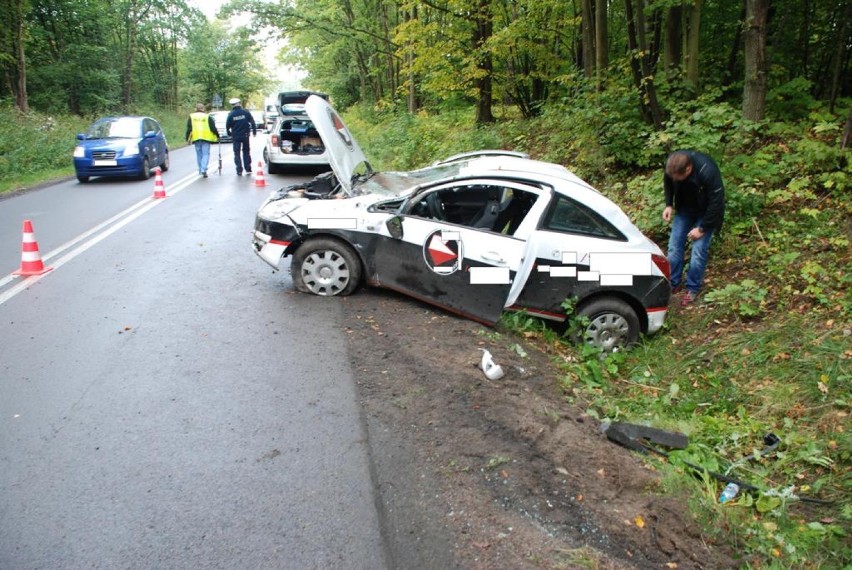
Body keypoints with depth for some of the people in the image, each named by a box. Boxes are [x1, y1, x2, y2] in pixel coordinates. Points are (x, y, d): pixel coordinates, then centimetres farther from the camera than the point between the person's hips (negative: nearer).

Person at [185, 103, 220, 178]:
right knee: (206, 154, -2)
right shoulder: (207, 117, 1)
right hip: (206, 138, -2)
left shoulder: (191, 117, 8)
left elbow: (189, 129, 4)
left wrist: (188, 138, 9)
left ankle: (200, 169, 18)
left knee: (199, 154, 14)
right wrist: (217, 135, 15)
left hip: (196, 138, 2)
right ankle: (203, 169, -16)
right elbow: (213, 128, 1)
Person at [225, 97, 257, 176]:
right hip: (245, 135, 1)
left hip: (236, 136, -1)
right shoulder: (245, 112, -4)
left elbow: (227, 126, -2)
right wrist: (254, 131, 7)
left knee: (237, 153, 5)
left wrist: (229, 134, 14)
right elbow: (252, 122, -4)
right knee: (246, 152, 14)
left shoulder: (231, 114, -6)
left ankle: (239, 170, -2)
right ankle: (248, 169, 12)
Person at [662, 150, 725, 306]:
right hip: (685, 208, 5)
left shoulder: (708, 172, -38)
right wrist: (669, 204, -9)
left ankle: (692, 289, 8)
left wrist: (702, 228, -20)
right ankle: (673, 283, 17)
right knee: (674, 247, 1)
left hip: (705, 212, -4)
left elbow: (716, 203, -27)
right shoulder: (672, 165, -25)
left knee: (699, 251, -9)